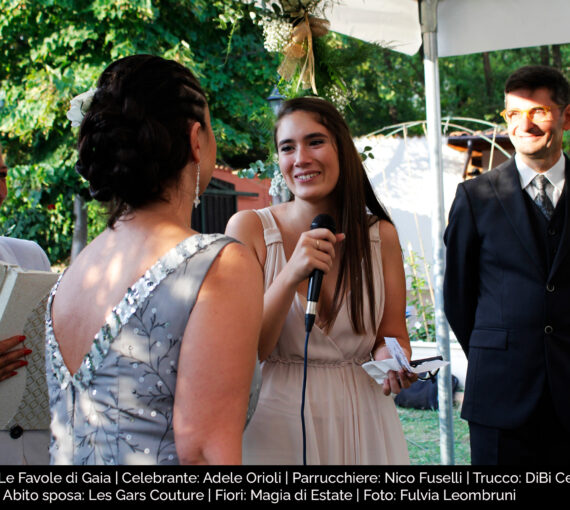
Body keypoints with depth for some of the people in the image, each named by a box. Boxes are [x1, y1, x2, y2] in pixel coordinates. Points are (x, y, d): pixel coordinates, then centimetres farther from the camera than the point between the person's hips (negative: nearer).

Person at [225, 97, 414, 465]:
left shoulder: (380, 235, -1)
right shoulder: (249, 228, -9)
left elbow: (392, 334, 7)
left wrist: (391, 357, -16)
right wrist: (291, 276, -25)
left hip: (362, 424, 3)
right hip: (279, 425, -2)